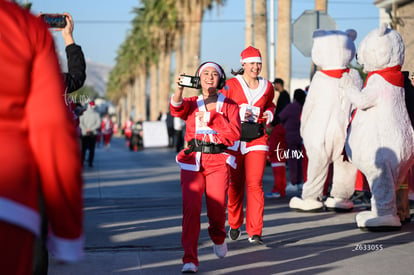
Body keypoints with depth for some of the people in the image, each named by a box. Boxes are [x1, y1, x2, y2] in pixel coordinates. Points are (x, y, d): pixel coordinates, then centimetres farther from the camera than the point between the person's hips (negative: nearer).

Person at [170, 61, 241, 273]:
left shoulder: (228, 105, 13)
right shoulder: (191, 104, 15)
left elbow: (234, 132, -2)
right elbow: (177, 109, -9)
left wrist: (210, 117, -6)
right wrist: (179, 89, -27)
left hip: (218, 162, 0)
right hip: (192, 162, 1)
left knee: (217, 207, -7)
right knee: (191, 208, -14)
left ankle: (218, 238, 28)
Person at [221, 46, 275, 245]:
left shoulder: (267, 87, 8)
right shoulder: (231, 85, -2)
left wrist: (269, 113, 8)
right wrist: (238, 113, -14)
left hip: (257, 140, 1)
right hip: (234, 139, -1)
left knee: (255, 184, -9)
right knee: (235, 185, 8)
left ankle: (255, 232, -8)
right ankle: (234, 225, 30)